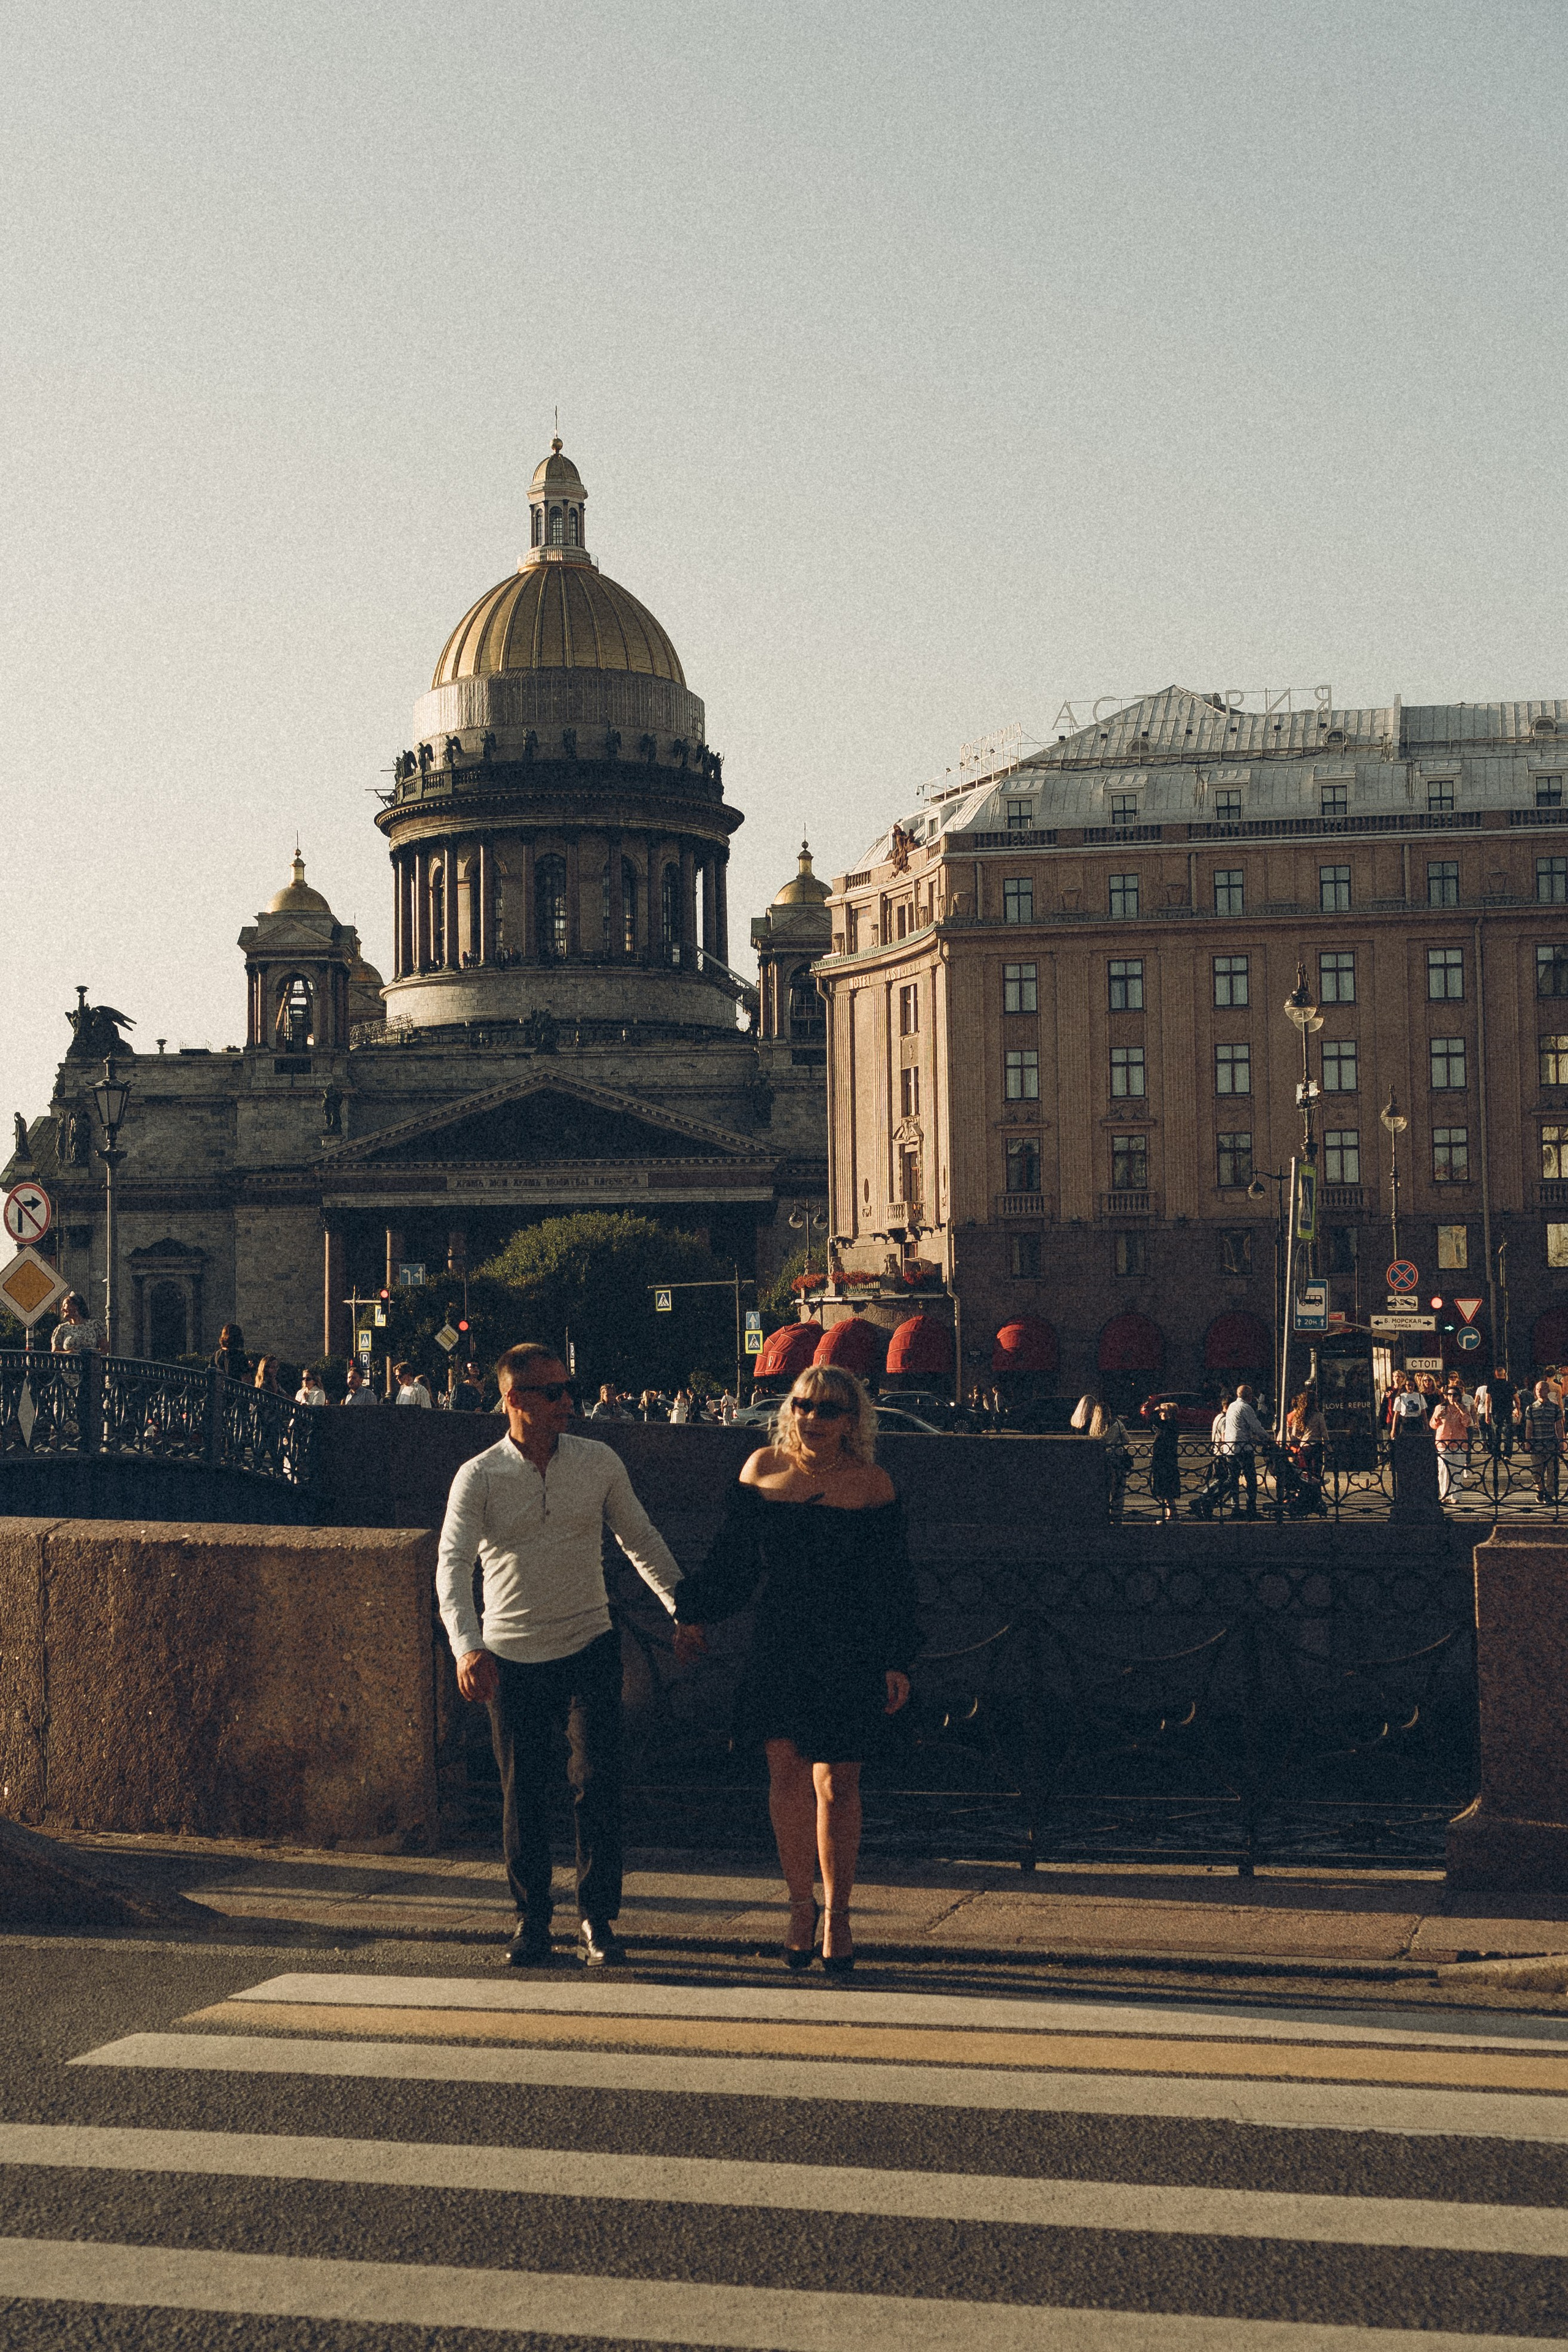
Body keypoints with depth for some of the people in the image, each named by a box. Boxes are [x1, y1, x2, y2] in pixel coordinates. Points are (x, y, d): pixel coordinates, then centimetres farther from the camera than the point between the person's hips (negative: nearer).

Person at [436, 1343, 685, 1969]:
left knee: (598, 1781, -7)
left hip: (589, 1647, 1)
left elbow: (643, 1541, 14)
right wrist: (467, 1646, -29)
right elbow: (453, 1565, -14)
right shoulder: (478, 1478, -5)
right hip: (513, 1658, -1)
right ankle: (531, 1918, 19)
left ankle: (598, 1917, 6)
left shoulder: (599, 1463, 2)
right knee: (523, 1793, 4)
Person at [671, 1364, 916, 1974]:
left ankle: (836, 1916, 16)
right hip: (778, 1647, 2)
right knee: (785, 1773, -2)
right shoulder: (763, 1468, 4)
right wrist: (693, 1615, 12)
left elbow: (893, 1583, 1)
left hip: (848, 1656, -2)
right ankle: (800, 1905, 13)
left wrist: (896, 1662, -3)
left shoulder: (871, 1485, -2)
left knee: (835, 1785, 1)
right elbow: (733, 1558, 13)